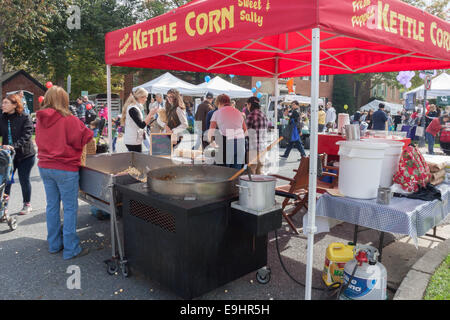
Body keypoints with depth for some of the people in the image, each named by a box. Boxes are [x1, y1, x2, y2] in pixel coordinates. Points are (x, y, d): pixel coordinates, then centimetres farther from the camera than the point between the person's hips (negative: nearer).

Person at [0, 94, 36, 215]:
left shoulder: (25, 118, -10)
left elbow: (26, 136, -19)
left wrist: (14, 146, -32)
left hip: (25, 155, -4)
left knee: (24, 180, 6)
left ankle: (27, 204, 23)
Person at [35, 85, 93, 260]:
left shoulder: (40, 120, 5)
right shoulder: (69, 120, -16)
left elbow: (39, 141, 17)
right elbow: (83, 139, -13)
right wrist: (89, 133, 5)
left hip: (45, 167, 7)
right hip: (65, 169, -7)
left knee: (52, 206, 16)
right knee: (70, 208, 1)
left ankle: (54, 244, 28)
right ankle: (71, 249, 8)